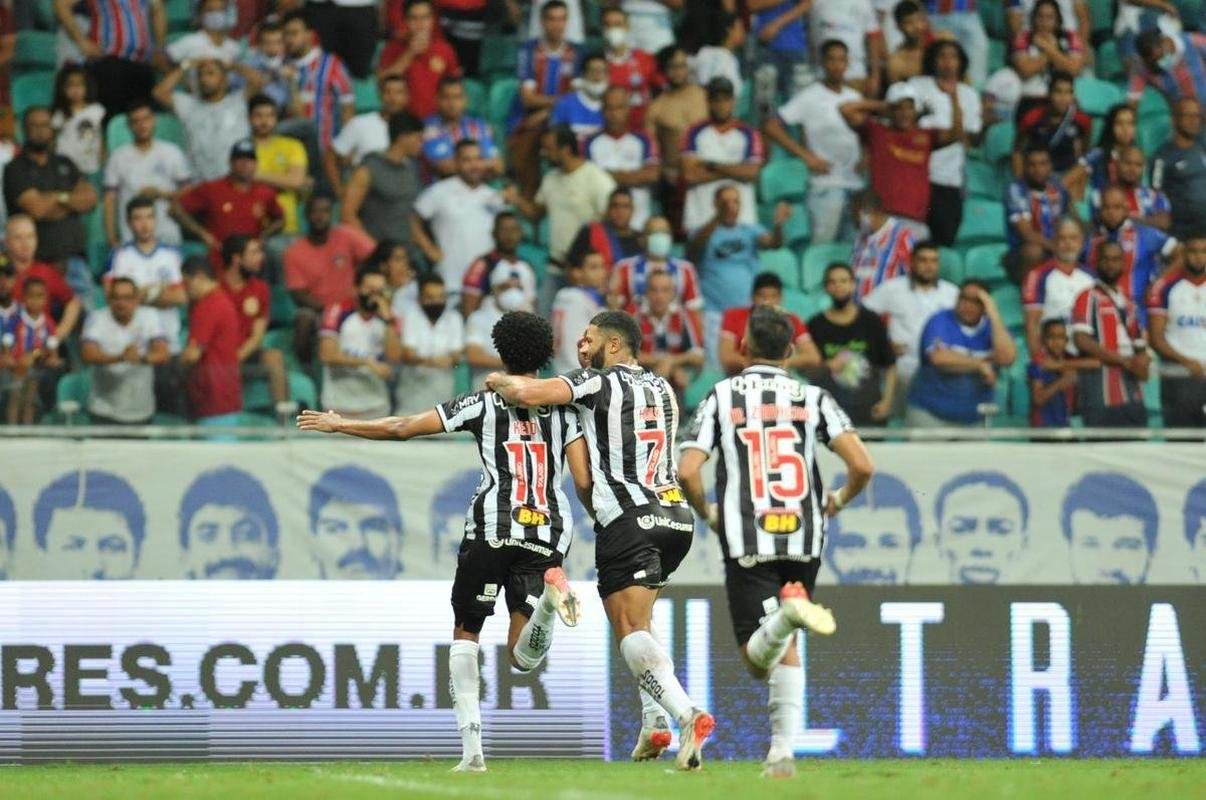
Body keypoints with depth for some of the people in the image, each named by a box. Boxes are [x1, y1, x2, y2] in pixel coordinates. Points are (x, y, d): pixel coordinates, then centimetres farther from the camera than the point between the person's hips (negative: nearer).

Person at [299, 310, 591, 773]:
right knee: (523, 657, 3)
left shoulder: (483, 404, 6)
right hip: (549, 533, 2)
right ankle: (549, 592, -30)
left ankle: (471, 747, 2)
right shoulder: (565, 408, 11)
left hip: (492, 527, -2)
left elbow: (401, 429, 5)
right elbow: (584, 482, 3)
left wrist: (338, 424, 18)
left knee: (465, 632, 17)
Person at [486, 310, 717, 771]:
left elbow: (526, 394, -14)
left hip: (628, 520, -7)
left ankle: (687, 714, -31)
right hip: (676, 514, 7)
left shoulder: (599, 383, -2)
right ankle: (654, 721, 10)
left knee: (630, 629, -10)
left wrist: (500, 381, 7)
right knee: (638, 617, 23)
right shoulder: (661, 388, 20)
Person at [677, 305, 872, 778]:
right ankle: (783, 752, 8)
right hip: (803, 539, 2)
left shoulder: (722, 396, 3)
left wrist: (706, 514, 13)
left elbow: (687, 472, -7)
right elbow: (862, 466, -6)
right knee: (785, 649, 19)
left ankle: (788, 613, -36)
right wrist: (840, 501, 15)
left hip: (746, 543, -2)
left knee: (759, 660, -4)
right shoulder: (813, 398, 5)